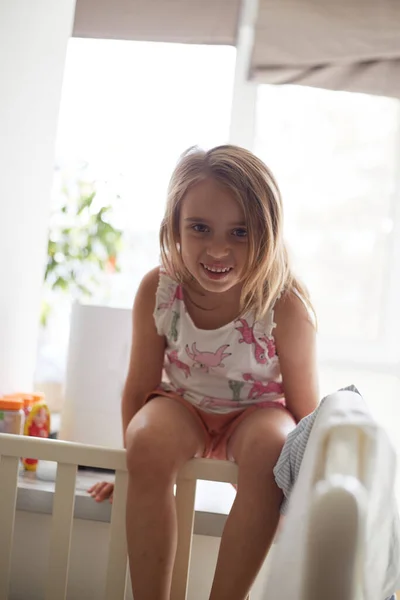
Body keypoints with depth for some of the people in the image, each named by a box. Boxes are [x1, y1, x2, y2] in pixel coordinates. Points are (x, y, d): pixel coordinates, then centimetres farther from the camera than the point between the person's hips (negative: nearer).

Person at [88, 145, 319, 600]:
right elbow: (140, 387, -7)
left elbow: (305, 411, -14)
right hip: (182, 408, 2)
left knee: (270, 445, -35)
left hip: (256, 414, -1)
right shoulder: (156, 291, -21)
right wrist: (136, 459, 1)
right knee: (149, 445, -31)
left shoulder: (286, 308, -27)